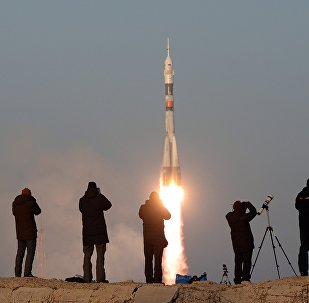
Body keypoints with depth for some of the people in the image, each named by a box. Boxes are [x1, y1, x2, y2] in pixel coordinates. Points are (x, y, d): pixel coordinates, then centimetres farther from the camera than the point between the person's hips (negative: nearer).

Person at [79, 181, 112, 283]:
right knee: (100, 255, -2)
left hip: (87, 231, 3)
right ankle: (100, 277, -9)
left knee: (87, 255, 7)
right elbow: (108, 205, 10)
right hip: (99, 231, -3)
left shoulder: (82, 201, -1)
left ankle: (87, 278, 1)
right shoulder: (99, 199, -9)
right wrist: (100, 194, 14)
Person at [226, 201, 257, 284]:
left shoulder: (230, 217, -3)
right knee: (247, 261, -2)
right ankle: (245, 277, -10)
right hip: (246, 242, -5)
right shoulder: (244, 217, -16)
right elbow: (253, 212, -3)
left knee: (238, 261, 10)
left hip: (236, 243, 5)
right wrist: (248, 204, 10)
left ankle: (237, 279, 6)